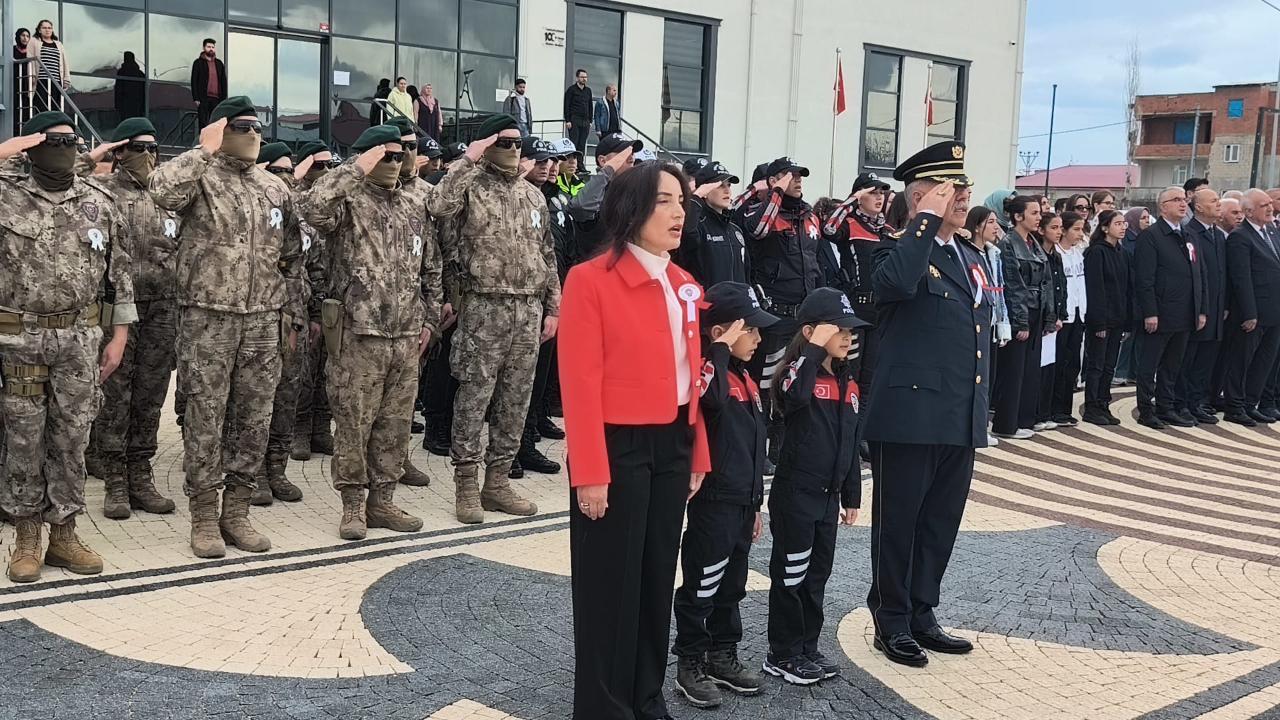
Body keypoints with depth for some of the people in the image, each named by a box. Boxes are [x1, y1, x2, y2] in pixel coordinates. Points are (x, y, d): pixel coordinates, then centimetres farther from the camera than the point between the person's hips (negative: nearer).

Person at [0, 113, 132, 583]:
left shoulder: (99, 203, 5)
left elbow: (121, 271, 8)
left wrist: (119, 335, 5)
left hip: (81, 337, 2)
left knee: (72, 438, 7)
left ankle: (64, 535, 18)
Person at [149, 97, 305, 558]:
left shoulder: (275, 188, 13)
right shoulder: (200, 178, -3)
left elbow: (292, 257, 17)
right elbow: (162, 189, -28)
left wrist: (291, 314, 13)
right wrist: (205, 151, -17)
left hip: (264, 321, 5)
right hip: (208, 317, -5)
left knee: (254, 420, 7)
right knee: (206, 419, 1)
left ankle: (236, 511, 19)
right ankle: (204, 516, 12)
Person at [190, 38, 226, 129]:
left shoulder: (219, 63, 16)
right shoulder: (198, 63, 5)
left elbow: (224, 82, 15)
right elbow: (194, 81, 0)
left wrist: (224, 99, 6)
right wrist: (196, 98, -9)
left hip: (216, 98, 3)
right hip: (203, 99, -3)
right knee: (203, 123, -4)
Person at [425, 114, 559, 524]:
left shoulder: (532, 195, 15)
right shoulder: (472, 186, -3)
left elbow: (547, 255, 18)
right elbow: (437, 207, -26)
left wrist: (552, 307, 13)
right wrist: (468, 160, -18)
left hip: (528, 308, 6)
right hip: (484, 305, -5)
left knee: (516, 397, 8)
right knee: (474, 394, -1)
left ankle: (497, 480, 18)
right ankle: (466, 483, 8)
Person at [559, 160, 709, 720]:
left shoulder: (683, 286, 9)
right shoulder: (590, 280, -13)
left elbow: (689, 377, 13)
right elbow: (581, 385, -16)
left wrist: (697, 454, 12)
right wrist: (590, 473, -18)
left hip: (671, 446, 7)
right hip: (618, 448, -7)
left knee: (658, 576, 16)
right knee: (611, 584, 5)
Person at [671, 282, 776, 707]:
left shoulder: (745, 378, 15)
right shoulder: (710, 370, -13)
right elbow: (710, 397, -40)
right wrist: (721, 348, -28)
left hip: (742, 501, 9)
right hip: (713, 501, -9)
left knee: (732, 586, 17)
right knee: (702, 586, 2)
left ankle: (723, 656, 29)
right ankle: (690, 665, 13)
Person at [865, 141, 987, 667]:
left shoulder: (972, 260, 16)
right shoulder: (903, 252, -9)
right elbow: (894, 284, -35)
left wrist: (979, 407, 19)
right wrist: (929, 221, -24)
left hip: (961, 422, 8)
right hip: (910, 418, -8)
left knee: (940, 525, 16)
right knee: (898, 524, 5)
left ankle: (922, 615, 29)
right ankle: (891, 623, 18)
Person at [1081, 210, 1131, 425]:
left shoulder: (1122, 254, 12)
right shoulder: (1096, 252, -10)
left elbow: (1126, 288, 14)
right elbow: (1094, 288, -15)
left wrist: (1127, 322, 9)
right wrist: (1099, 322, -18)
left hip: (1117, 319, 7)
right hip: (1100, 318, -7)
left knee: (1109, 366, 10)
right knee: (1096, 365, -1)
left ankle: (1103, 407, 16)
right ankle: (1091, 409, 5)